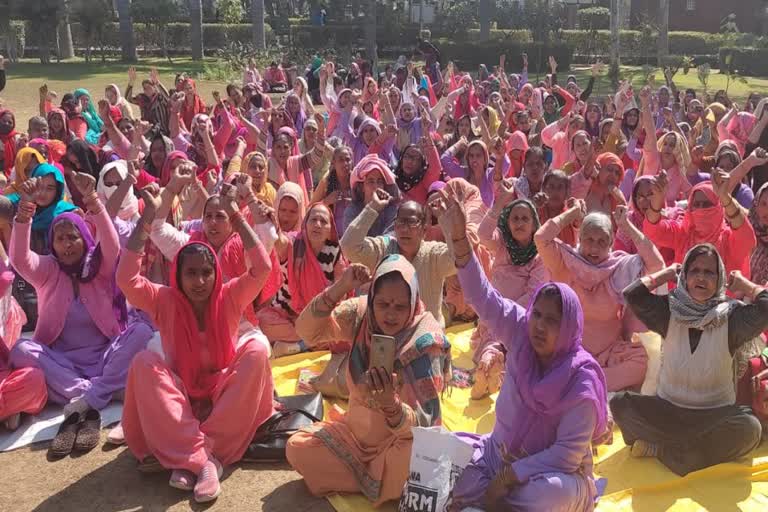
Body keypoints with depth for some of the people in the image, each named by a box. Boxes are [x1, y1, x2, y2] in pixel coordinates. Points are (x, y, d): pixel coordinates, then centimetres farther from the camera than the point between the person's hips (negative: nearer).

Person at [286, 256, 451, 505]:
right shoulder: (361, 314, -12)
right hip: (357, 432, 5)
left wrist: (390, 403, -50)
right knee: (297, 448, -12)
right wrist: (339, 288, -30)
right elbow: (307, 331, -17)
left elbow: (423, 424, -28)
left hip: (402, 439, -4)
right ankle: (380, 480, 0)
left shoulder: (426, 341, -25)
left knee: (407, 459, -37)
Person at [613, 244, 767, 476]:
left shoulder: (731, 316, -5)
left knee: (749, 428, -33)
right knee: (620, 403, -23)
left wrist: (743, 284, -4)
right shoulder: (670, 310, -1)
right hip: (667, 409, 1)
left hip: (715, 414, -1)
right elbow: (633, 294, -16)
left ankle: (661, 449, -23)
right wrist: (665, 274, -2)